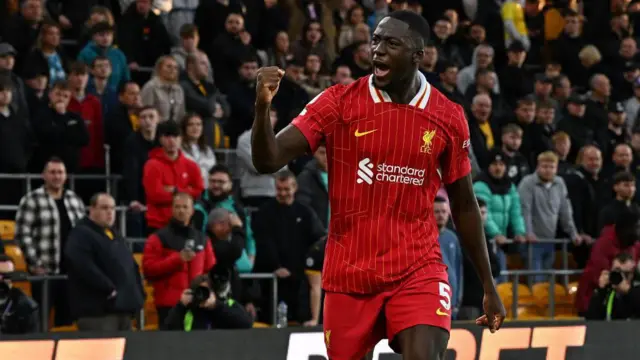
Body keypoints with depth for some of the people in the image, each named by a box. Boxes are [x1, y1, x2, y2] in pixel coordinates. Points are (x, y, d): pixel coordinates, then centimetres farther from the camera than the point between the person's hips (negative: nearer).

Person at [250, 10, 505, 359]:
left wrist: (488, 285, 12)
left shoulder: (448, 118, 0)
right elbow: (268, 161, -13)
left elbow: (464, 206, 11)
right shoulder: (338, 102, -5)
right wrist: (262, 107, -33)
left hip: (418, 272, 0)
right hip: (349, 275, 1)